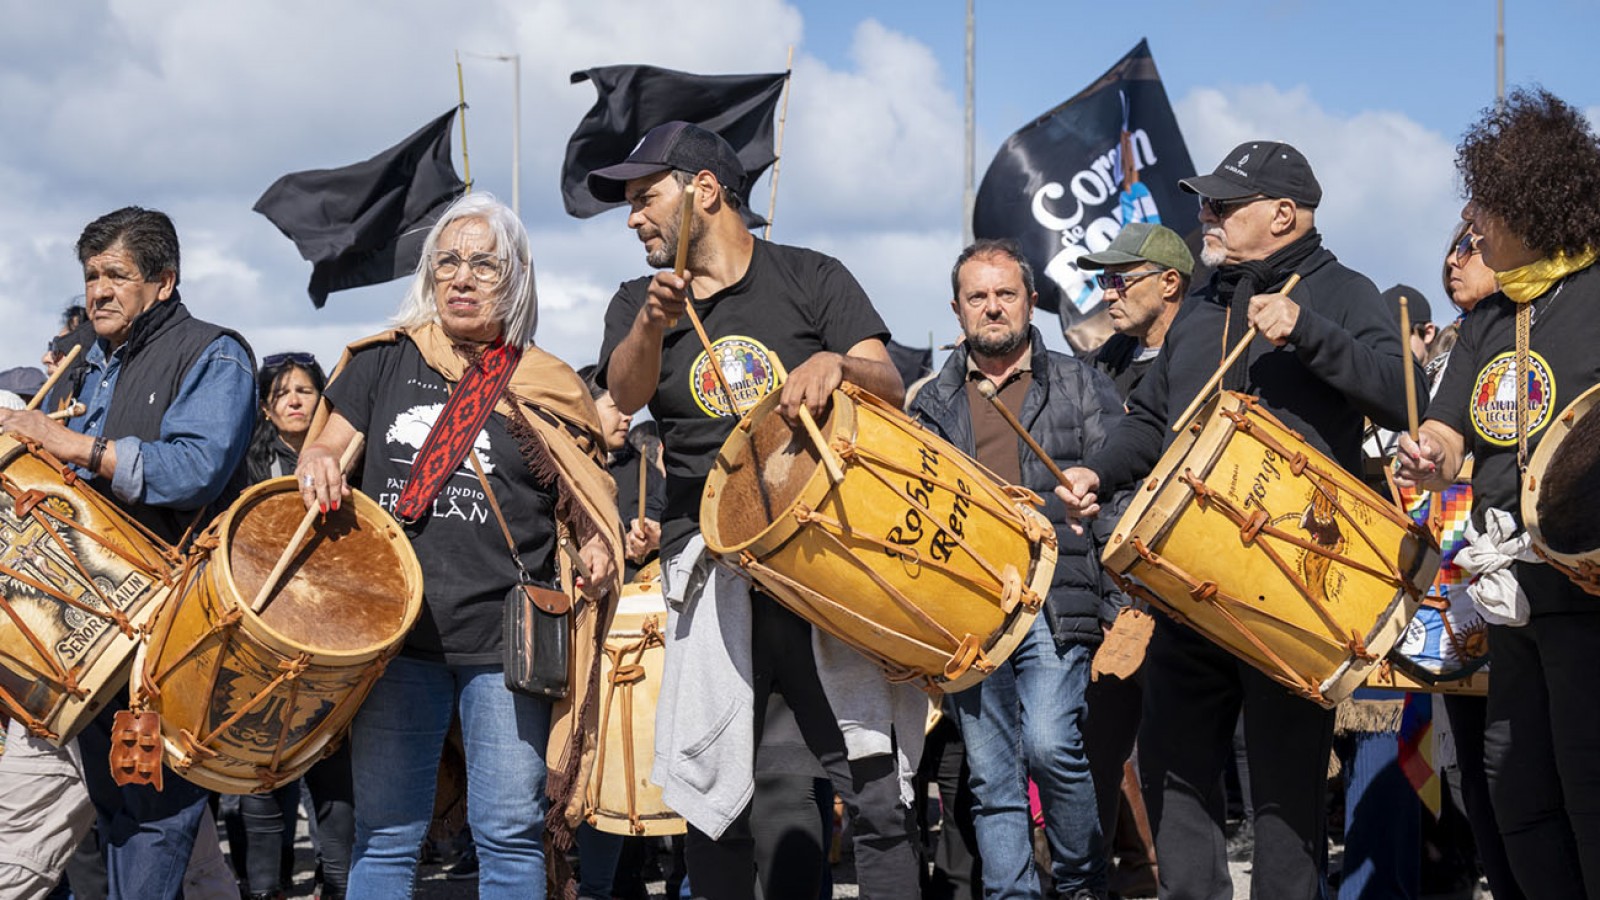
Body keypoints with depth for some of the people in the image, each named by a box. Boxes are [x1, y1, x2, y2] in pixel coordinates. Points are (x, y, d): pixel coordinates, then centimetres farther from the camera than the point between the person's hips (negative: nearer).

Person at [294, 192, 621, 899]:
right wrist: (317, 464, -11)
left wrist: (599, 550, -10)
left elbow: (585, 504, 10)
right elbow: (326, 449, 12)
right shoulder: (385, 362, 10)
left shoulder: (546, 389, 6)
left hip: (508, 640, -1)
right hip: (394, 633, 2)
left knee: (510, 835, 0)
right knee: (384, 837, 7)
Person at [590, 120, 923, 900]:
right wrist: (652, 326, -27)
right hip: (715, 566, 2)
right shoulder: (637, 304, 14)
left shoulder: (812, 279, 9)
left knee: (877, 789, -9)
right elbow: (624, 394, -6)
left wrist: (837, 364, -22)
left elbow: (892, 389, 0)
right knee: (768, 792, -4)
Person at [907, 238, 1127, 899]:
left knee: (1050, 745, -17)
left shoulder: (1081, 389, 8)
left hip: (1053, 603, -3)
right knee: (992, 780, 3)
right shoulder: (931, 406, 15)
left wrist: (1126, 609, -9)